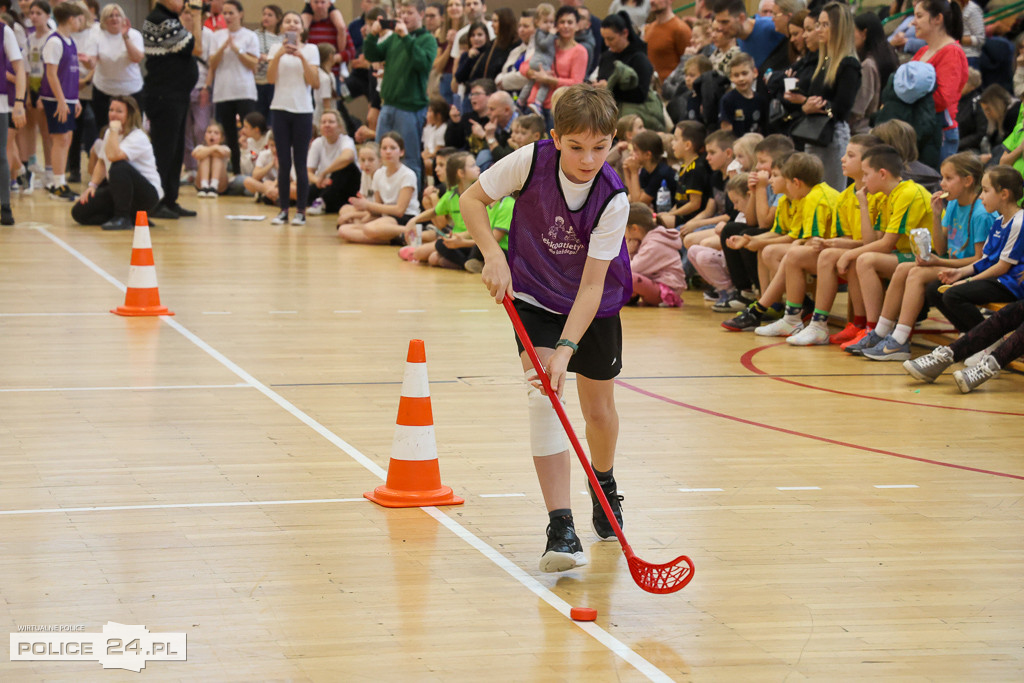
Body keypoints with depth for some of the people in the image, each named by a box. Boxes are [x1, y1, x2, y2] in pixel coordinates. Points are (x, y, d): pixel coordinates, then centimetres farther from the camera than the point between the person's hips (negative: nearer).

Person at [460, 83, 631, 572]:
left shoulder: (613, 199, -25)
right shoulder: (530, 162, -24)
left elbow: (592, 284, -26)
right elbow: (472, 199, -9)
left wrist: (567, 347, -35)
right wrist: (493, 256, -23)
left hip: (593, 307, 0)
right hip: (533, 298, 0)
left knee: (599, 408, 10)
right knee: (542, 396, -19)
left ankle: (604, 485, 46)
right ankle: (560, 530, -21)